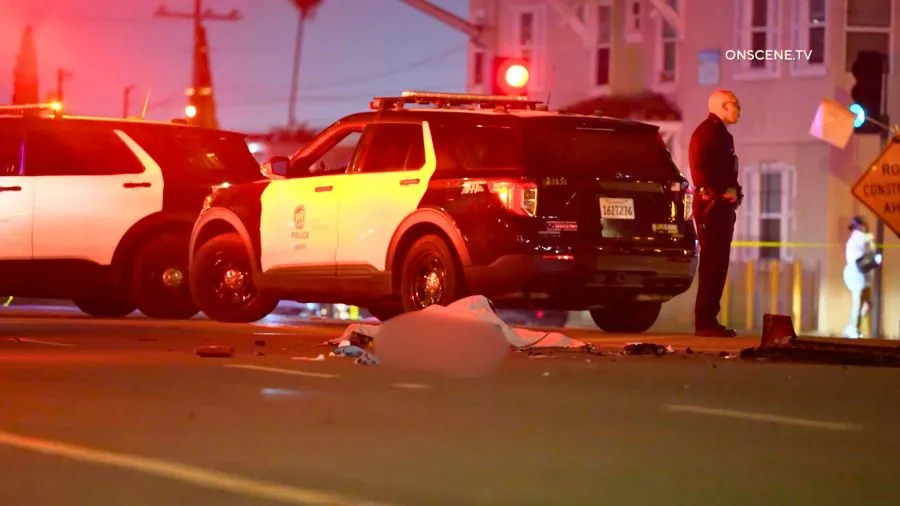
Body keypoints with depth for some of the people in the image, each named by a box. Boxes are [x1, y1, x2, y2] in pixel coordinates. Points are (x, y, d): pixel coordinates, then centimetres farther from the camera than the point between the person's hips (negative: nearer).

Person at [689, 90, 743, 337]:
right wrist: (722, 193, -16)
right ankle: (704, 321, -12)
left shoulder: (722, 134, 21)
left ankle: (709, 320, 13)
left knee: (718, 263, 10)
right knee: (713, 263, -11)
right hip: (712, 205, -10)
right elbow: (700, 170, -19)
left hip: (724, 206, 10)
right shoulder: (706, 132, -9)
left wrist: (734, 192, 8)